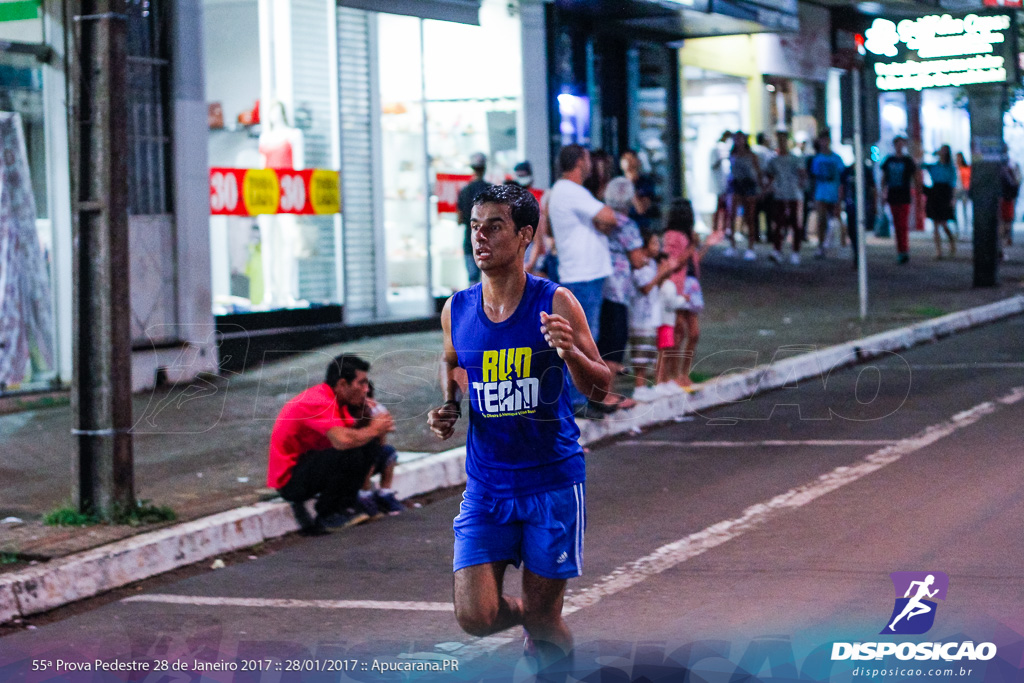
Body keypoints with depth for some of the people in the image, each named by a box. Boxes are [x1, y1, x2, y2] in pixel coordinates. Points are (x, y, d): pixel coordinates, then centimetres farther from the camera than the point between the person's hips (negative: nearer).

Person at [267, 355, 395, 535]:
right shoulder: (319, 402, -24)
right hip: (289, 480, -10)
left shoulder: (335, 400, 7)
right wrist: (373, 430, -20)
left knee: (370, 445, 0)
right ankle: (327, 515, -12)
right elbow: (343, 440, -38)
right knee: (349, 455, -30)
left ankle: (346, 504, 3)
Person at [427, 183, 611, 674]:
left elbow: (600, 390, -8)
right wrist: (448, 410, 4)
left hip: (553, 481, -3)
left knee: (542, 618, 3)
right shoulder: (456, 310, 1)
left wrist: (570, 351, -27)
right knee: (475, 617, -8)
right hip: (486, 485, 3)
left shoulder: (555, 304, -10)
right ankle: (526, 614, 27)